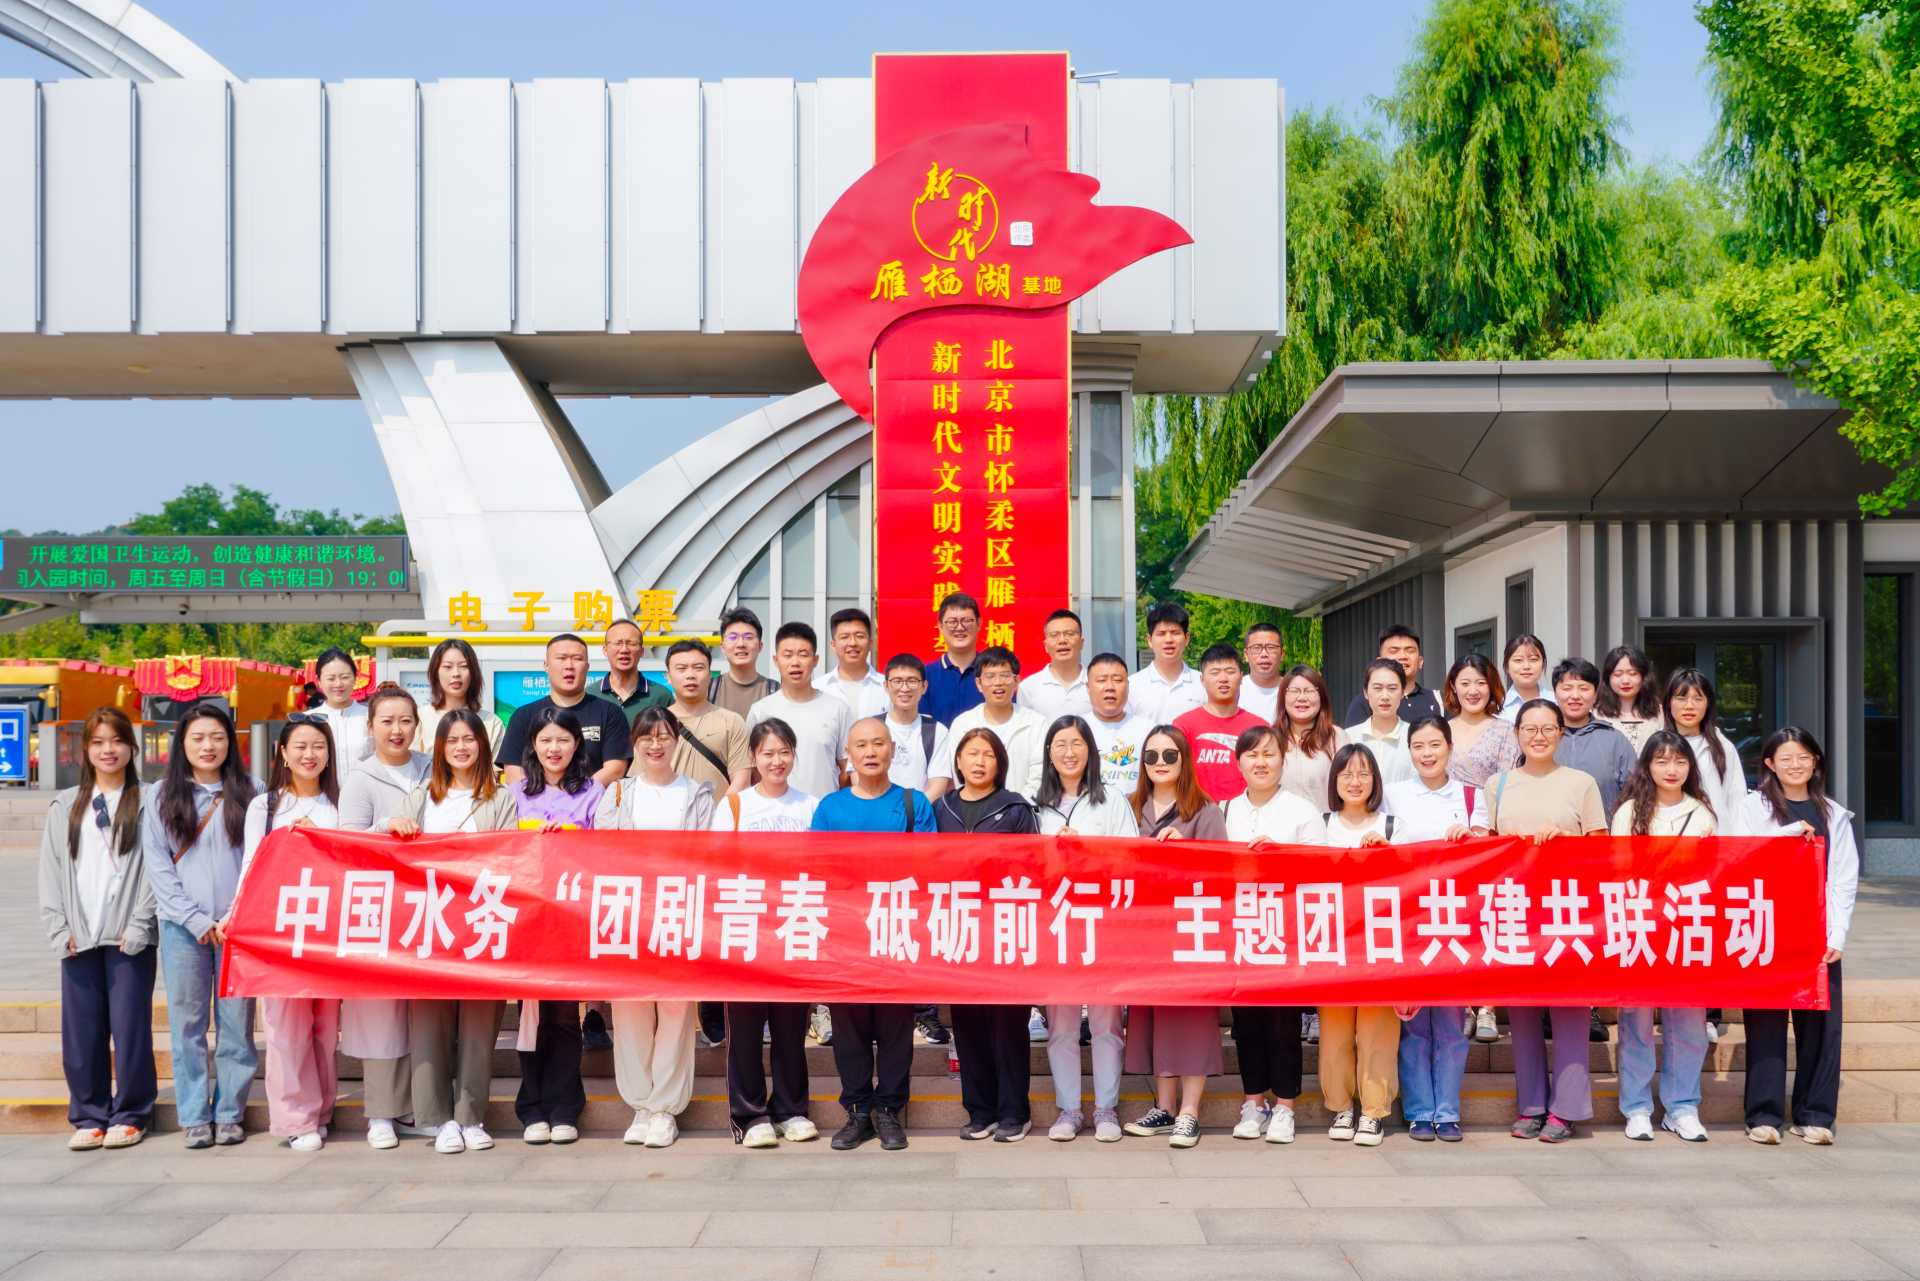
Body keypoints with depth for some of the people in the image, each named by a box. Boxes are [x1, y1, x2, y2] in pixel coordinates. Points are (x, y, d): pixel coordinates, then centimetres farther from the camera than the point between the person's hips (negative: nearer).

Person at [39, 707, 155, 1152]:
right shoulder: (65, 807, 14)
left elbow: (155, 866, -4)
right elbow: (52, 870, 10)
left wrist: (139, 924, -12)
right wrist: (58, 928, -1)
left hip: (129, 937, -3)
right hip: (78, 939, 3)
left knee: (130, 1028, 0)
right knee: (80, 1031, 4)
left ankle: (130, 1115, 11)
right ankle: (89, 1116, 15)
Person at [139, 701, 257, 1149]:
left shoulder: (248, 795, 7)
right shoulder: (163, 797, 7)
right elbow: (157, 865, 2)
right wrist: (197, 920, -6)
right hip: (182, 927, 0)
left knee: (236, 1023, 1)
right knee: (187, 1024, 2)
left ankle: (230, 1113, 10)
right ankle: (194, 1116, 9)